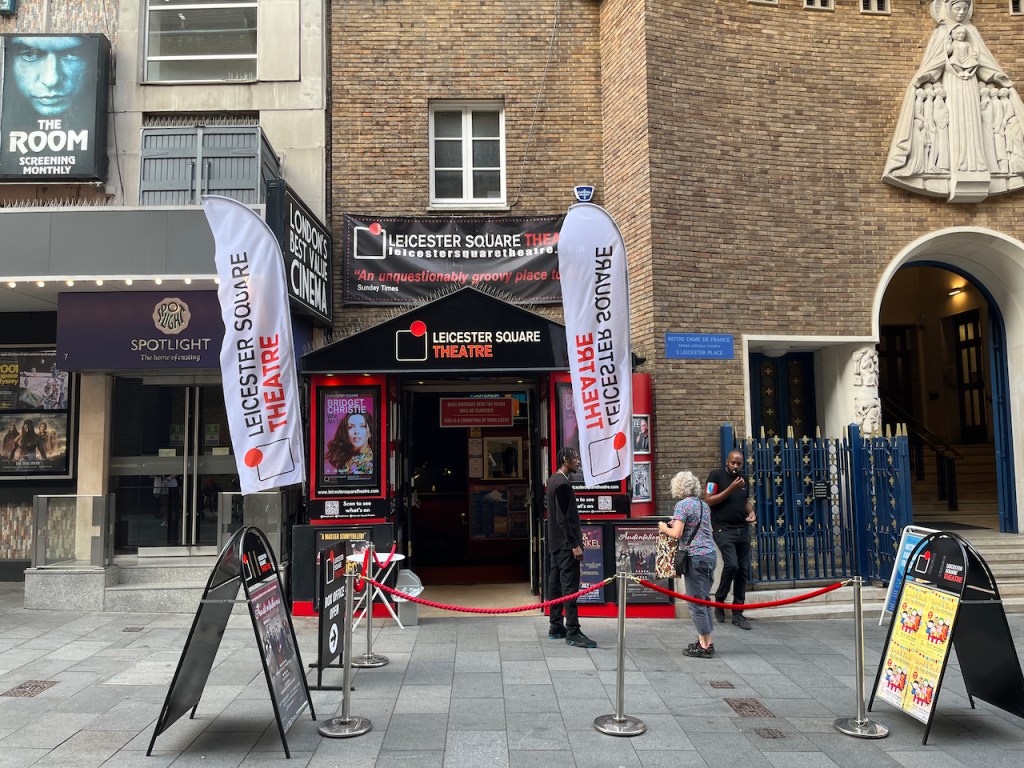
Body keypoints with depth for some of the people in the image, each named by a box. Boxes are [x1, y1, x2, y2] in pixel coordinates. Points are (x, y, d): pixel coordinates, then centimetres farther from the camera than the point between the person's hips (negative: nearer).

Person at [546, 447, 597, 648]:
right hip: (565, 543, -10)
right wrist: (575, 544, -20)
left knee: (555, 583, 12)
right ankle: (572, 632, -7)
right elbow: (563, 518, -21)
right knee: (570, 586, -9)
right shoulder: (563, 484, -17)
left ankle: (555, 627, 18)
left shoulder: (553, 480, 13)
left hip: (555, 543, 10)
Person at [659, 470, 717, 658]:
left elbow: (677, 533, -16)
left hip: (696, 556, -8)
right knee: (704, 599, 16)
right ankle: (706, 641, 21)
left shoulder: (682, 505, -10)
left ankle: (705, 646, 4)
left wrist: (665, 528, 3)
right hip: (710, 553, 8)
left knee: (696, 602, 0)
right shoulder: (703, 505, 13)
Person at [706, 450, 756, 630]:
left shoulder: (742, 479, 14)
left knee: (743, 570, 4)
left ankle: (737, 613, 13)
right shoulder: (716, 475, -3)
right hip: (724, 530, -6)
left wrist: (751, 512, 5)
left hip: (743, 530, 6)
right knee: (731, 565, -20)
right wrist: (731, 488, -17)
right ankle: (719, 600, 5)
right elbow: (709, 500, -10)